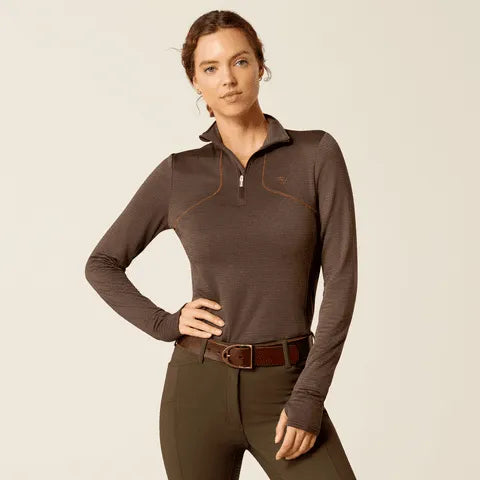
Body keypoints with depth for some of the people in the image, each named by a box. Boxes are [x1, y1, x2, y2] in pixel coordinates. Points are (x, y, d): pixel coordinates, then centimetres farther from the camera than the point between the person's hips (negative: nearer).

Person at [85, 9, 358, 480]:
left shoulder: (317, 153, -2)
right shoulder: (178, 173, 3)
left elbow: (341, 278, -6)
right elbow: (102, 264, 13)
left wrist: (309, 398, -12)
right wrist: (164, 324, -3)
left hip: (283, 390, -1)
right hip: (199, 389, 1)